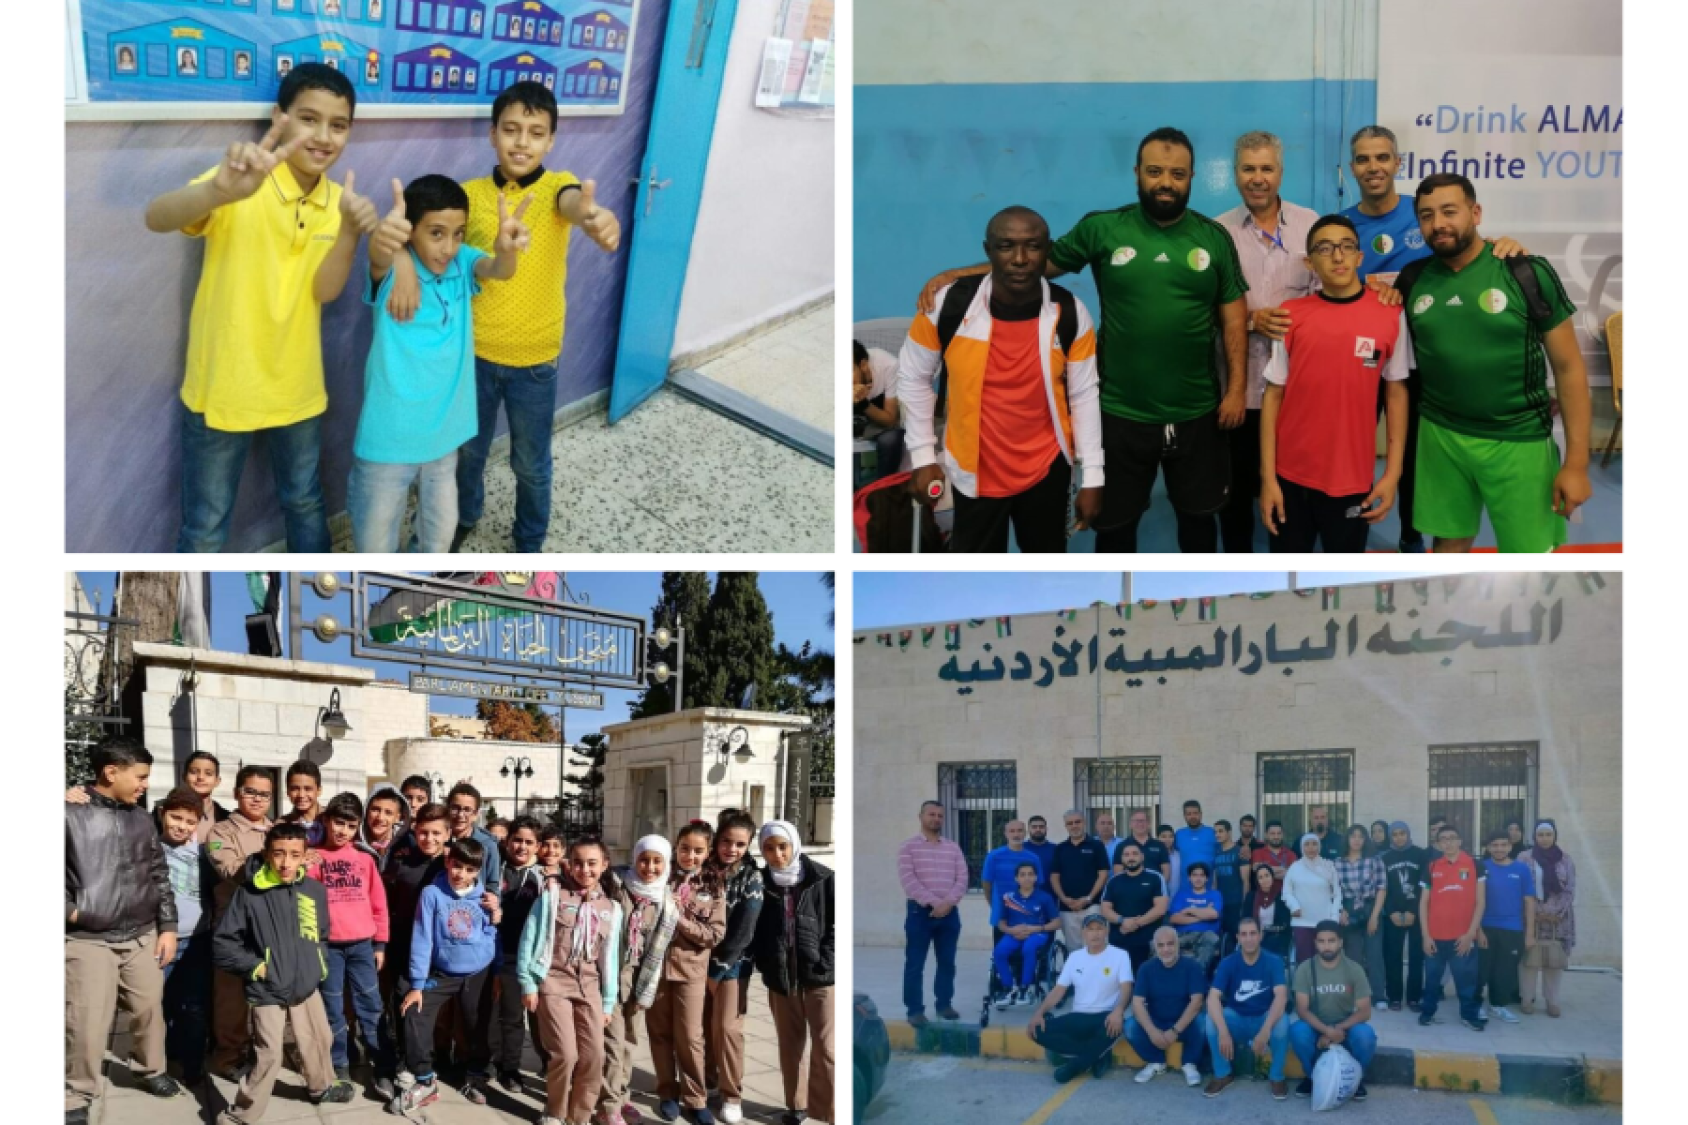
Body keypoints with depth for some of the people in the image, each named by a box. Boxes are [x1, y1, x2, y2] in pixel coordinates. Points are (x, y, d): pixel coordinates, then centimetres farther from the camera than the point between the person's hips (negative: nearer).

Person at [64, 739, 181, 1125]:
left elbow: (159, 875, 15)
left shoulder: (141, 819, 10)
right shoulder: (69, 813, -8)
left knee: (148, 1010, 13)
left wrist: (167, 927, 11)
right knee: (87, 1024, -6)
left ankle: (150, 1070, 35)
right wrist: (67, 908, -12)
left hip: (143, 936, 5)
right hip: (88, 941, -5)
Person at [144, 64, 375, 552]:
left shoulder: (337, 199, -1)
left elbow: (325, 290, -10)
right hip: (223, 386, -5)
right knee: (206, 527, 7)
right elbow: (157, 218, -35)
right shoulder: (243, 181, -18)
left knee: (305, 502, 22)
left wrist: (351, 230, -30)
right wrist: (219, 191, -57)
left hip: (296, 387, 5)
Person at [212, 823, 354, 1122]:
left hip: (307, 988, 5)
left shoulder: (316, 890, -3)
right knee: (268, 1057, -8)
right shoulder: (250, 893, -15)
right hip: (267, 993, -5)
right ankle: (238, 1115, 6)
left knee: (319, 1042, 22)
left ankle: (322, 1087, 48)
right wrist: (253, 966, -12)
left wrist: (320, 963, 2)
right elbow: (222, 943, -9)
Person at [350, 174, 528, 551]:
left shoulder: (462, 263, -4)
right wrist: (381, 241, -66)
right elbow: (378, 261, -39)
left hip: (442, 431, 4)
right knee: (376, 542, 8)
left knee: (441, 532, 21)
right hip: (388, 436, -4)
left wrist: (506, 249, -52)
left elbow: (497, 269, -26)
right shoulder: (392, 269, -14)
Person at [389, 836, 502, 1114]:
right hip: (442, 974, -2)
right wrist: (416, 984, -12)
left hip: (479, 975, 2)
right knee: (414, 1017, -16)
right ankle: (424, 1082, -2)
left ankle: (475, 1080, 34)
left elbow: (494, 939, 3)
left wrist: (495, 919, -16)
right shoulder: (432, 894, -12)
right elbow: (422, 940, -11)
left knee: (482, 1028, 10)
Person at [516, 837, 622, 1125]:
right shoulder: (552, 894, -1)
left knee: (594, 1057, -4)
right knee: (565, 1054, -13)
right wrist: (528, 983, -7)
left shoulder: (611, 908, 10)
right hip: (553, 982, -4)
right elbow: (529, 939, -2)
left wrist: (608, 1002, 13)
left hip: (589, 987, 4)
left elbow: (610, 958, 14)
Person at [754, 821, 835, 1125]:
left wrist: (826, 962, -10)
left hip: (820, 976, -3)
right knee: (790, 1046, 12)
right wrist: (764, 964, -1)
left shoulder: (823, 880, -5)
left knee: (825, 1048, -6)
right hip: (780, 978, 3)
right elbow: (755, 928, 9)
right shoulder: (761, 883, 2)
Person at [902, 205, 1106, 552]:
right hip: (974, 472, -1)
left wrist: (1091, 477, -2)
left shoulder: (1070, 314, -14)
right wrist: (923, 455, -3)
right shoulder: (949, 304, -18)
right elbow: (913, 377, -3)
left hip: (1046, 468, 1)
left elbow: (1084, 395, -4)